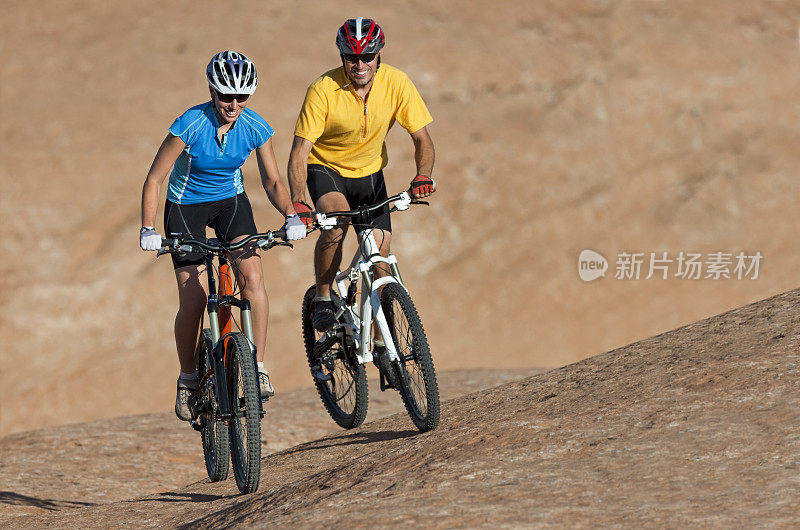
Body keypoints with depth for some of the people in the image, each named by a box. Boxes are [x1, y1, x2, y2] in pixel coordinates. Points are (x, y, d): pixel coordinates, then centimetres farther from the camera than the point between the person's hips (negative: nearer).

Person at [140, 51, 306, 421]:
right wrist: (148, 229, -33)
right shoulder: (190, 125, -26)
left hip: (230, 201, 2)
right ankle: (188, 378, 13)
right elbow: (154, 179, -21)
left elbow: (272, 181, -6)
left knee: (252, 278, -22)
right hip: (186, 206, -2)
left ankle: (258, 367, -11)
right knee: (193, 299, -10)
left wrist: (291, 216, -25)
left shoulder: (256, 128, -17)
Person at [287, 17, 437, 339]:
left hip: (369, 174, 3)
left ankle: (384, 341, 10)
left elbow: (422, 138, -11)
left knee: (381, 259, -6)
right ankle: (322, 300, -13)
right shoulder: (324, 90, -26)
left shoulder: (396, 84, -19)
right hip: (325, 168, -3)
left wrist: (423, 175, -32)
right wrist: (297, 203, -40)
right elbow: (300, 152, -26)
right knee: (336, 222, -33)